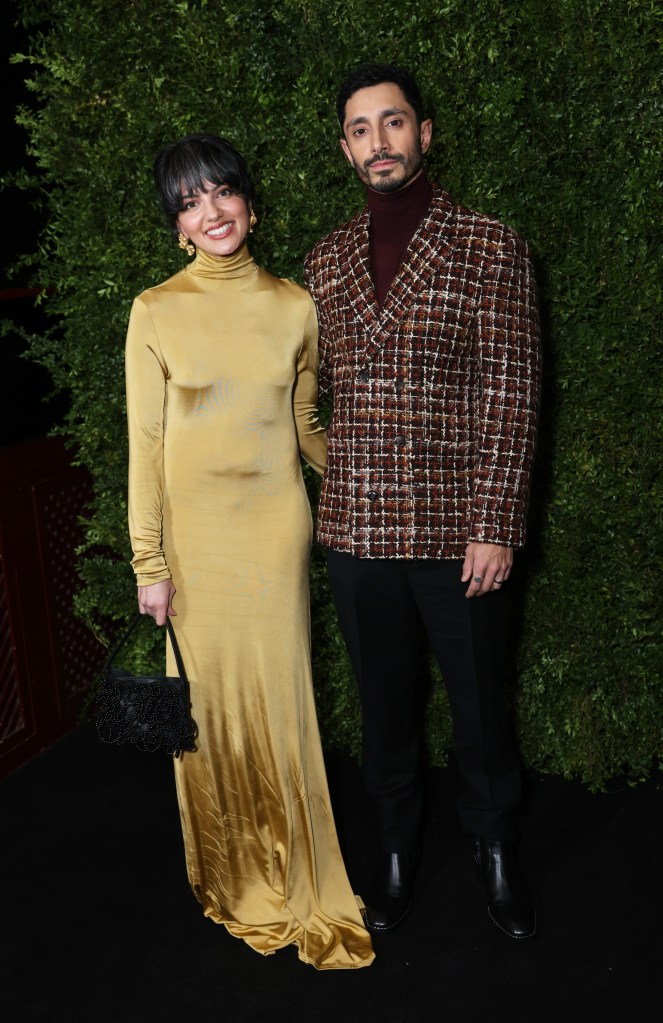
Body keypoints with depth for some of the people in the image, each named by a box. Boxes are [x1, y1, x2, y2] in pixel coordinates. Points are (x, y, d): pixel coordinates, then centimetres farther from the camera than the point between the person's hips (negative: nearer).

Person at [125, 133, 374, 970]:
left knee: (282, 703, 6)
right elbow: (145, 444, -3)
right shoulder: (156, 312, -3)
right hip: (195, 532, -1)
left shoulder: (294, 306, 4)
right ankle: (234, 882, 31)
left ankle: (304, 890, 24)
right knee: (211, 703, 8)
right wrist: (149, 563, -5)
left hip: (277, 527, 2)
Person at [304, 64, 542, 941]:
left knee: (480, 704, 11)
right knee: (385, 705, 16)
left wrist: (495, 525, -12)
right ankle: (396, 851, 38)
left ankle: (496, 851, 37)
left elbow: (511, 392, -7)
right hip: (357, 530, 3)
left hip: (457, 530, -3)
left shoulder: (491, 247, -2)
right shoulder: (326, 260, 9)